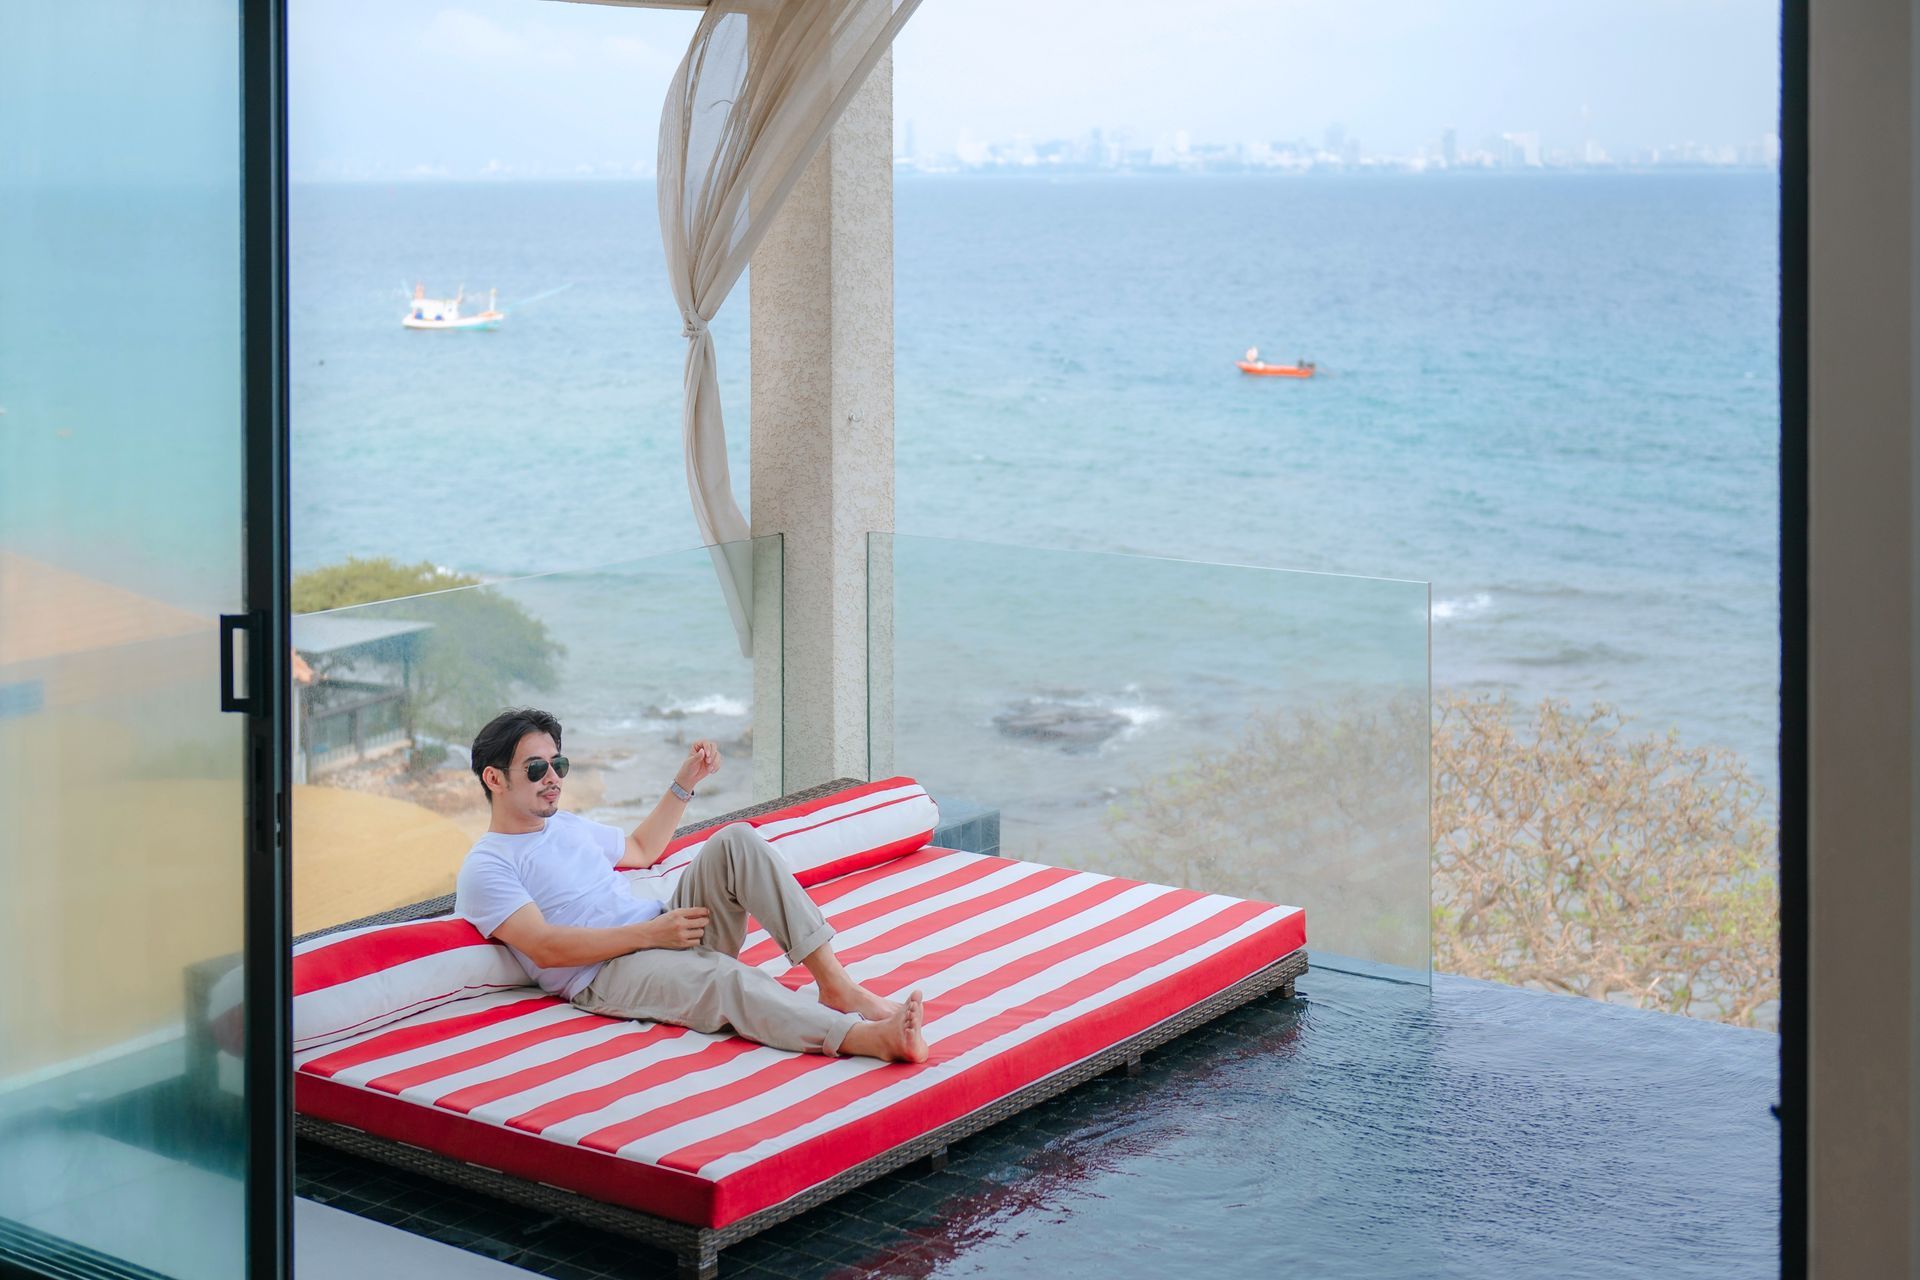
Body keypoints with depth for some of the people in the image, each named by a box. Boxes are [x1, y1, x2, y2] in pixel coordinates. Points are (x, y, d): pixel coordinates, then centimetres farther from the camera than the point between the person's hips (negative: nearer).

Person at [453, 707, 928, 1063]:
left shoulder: (565, 825, 26)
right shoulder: (485, 868, -1)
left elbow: (640, 848, 42)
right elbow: (545, 948, -14)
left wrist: (685, 783, 30)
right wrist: (649, 933, -17)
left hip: (669, 930, 8)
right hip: (609, 973, -8)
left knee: (736, 841, -17)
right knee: (721, 977, -38)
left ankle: (836, 985, -27)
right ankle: (864, 1036, -58)